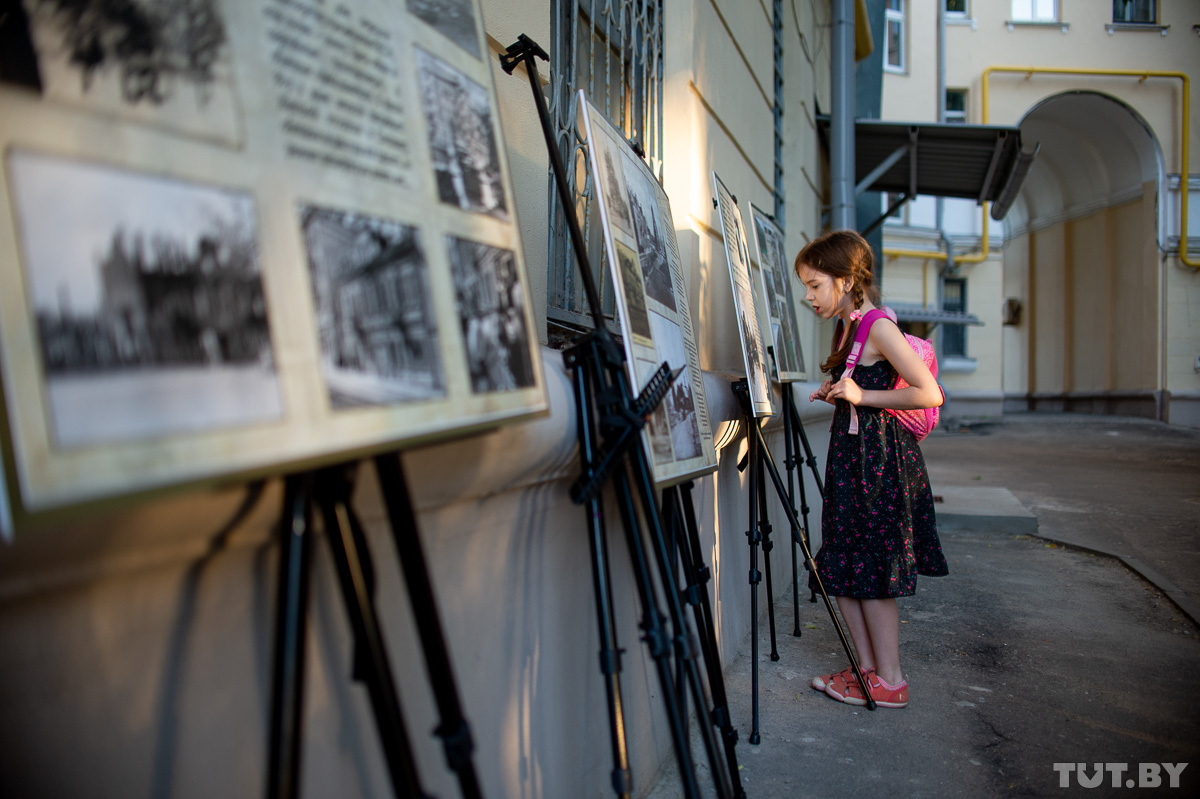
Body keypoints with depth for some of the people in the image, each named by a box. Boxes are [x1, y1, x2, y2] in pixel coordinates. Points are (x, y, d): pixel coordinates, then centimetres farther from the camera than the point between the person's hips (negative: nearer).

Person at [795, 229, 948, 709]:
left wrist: (862, 396, -19)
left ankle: (889, 682, 13)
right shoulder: (848, 327, 13)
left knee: (870, 571, -1)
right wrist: (836, 395, 8)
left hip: (879, 461, -9)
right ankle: (867, 668, 22)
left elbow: (930, 394, -18)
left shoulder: (878, 327, -14)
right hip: (850, 454, 9)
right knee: (841, 569, 11)